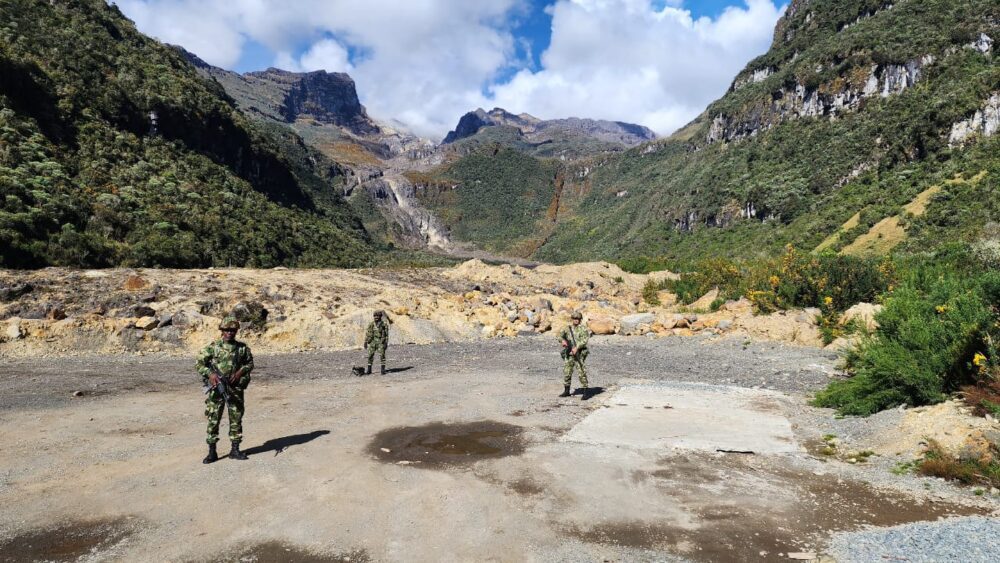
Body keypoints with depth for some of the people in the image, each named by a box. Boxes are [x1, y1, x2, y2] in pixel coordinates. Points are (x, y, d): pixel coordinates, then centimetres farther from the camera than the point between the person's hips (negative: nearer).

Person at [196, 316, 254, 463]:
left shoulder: (242, 347, 4)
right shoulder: (213, 347, -1)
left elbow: (250, 363, 13)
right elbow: (200, 363, 1)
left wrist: (241, 371, -5)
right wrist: (210, 374, -14)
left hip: (236, 389, 2)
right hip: (217, 388, -2)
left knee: (236, 419, 6)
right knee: (213, 419, 1)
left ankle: (235, 450, 16)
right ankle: (212, 452, 10)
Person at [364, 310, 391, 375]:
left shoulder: (384, 324, -2)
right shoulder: (371, 324, 8)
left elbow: (386, 334, -2)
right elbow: (367, 333, 11)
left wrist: (386, 343, -8)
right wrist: (366, 342, 6)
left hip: (381, 342, -3)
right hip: (372, 342, 3)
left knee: (382, 355, -6)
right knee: (370, 355, 2)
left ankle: (383, 370, -1)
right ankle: (369, 369, 10)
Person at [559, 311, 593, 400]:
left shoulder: (583, 329, -5)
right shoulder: (568, 328, 11)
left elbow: (585, 340, -16)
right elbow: (560, 335, 10)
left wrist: (577, 347, -28)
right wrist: (563, 340, -14)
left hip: (579, 354, -5)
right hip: (569, 354, 5)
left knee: (581, 373, -11)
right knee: (566, 372, 8)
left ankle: (586, 392, -5)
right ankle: (566, 391, 22)